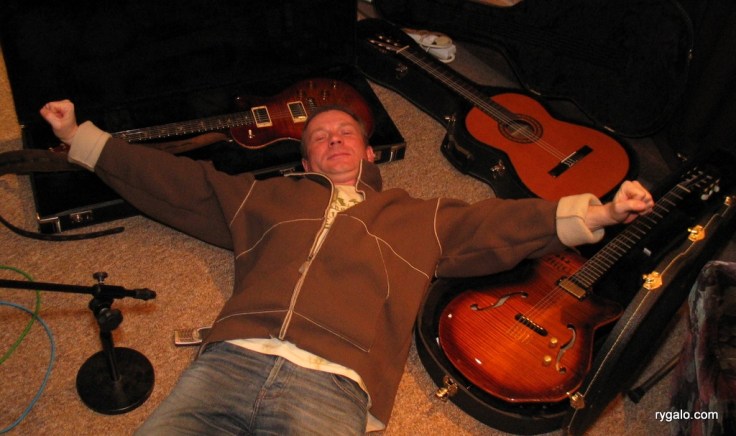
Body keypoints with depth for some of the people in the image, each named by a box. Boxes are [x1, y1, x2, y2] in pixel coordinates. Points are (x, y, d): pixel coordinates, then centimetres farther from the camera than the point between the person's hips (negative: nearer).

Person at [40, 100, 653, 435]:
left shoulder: (419, 219, 24)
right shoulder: (268, 198, 28)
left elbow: (503, 225, 17)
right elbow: (175, 181, 30)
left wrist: (596, 212, 6)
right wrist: (80, 137, 31)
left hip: (330, 385, -2)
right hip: (231, 359, 3)